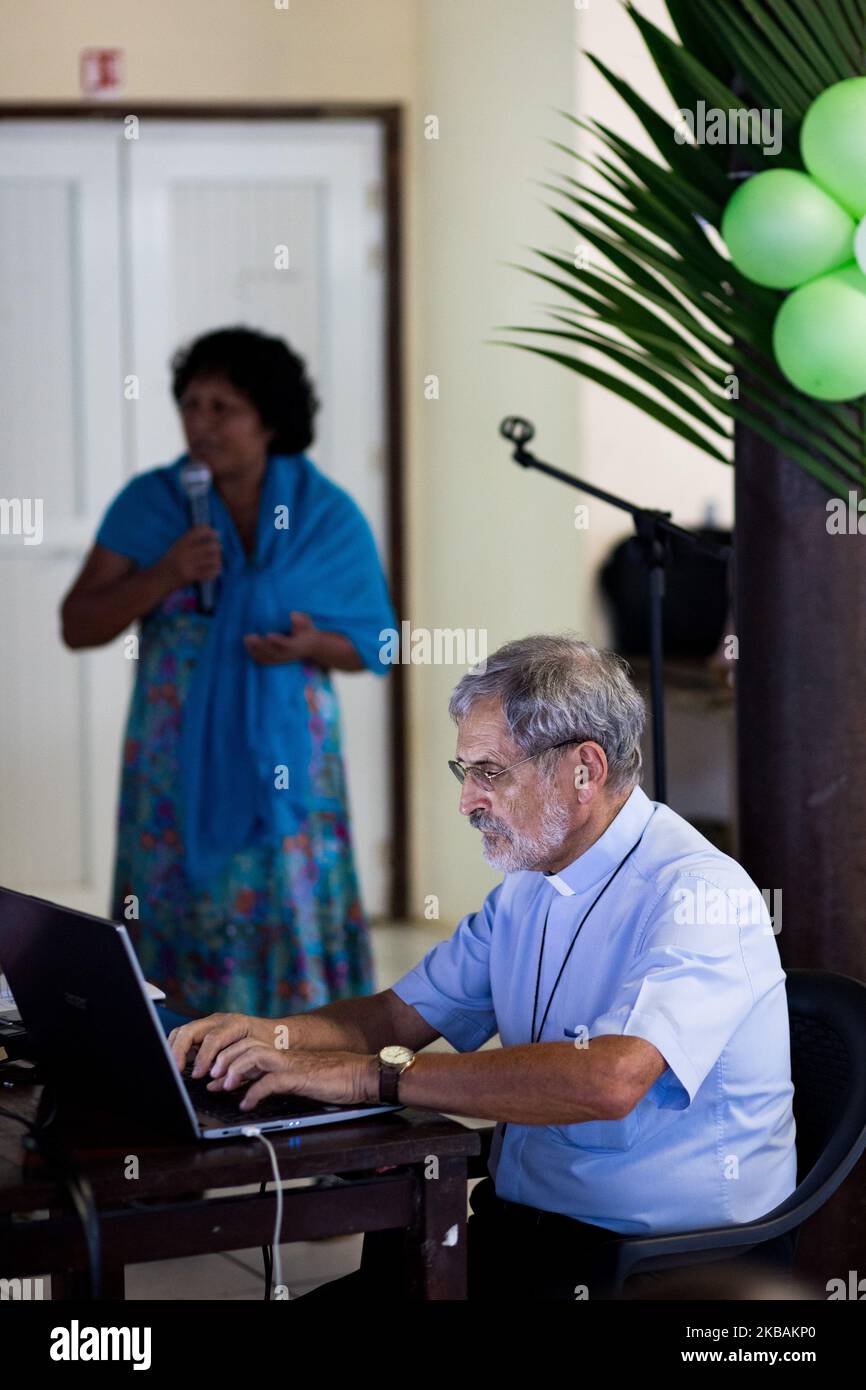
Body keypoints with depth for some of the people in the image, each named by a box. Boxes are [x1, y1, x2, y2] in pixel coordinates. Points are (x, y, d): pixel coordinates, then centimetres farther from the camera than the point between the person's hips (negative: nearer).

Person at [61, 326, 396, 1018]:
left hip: (288, 764, 0)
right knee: (183, 934, -1)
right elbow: (77, 626, -1)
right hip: (178, 769, 0)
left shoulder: (328, 514, 1)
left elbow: (366, 645, 6)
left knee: (291, 943, -2)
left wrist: (310, 645, -16)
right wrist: (164, 576, -16)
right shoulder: (148, 504, 1)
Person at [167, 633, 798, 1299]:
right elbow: (402, 1014, 18)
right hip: (515, 1221, 8)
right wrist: (272, 1036, -3)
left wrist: (370, 1073, -29)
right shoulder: (526, 887, 12)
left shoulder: (702, 894, -18)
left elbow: (609, 1079, -33)